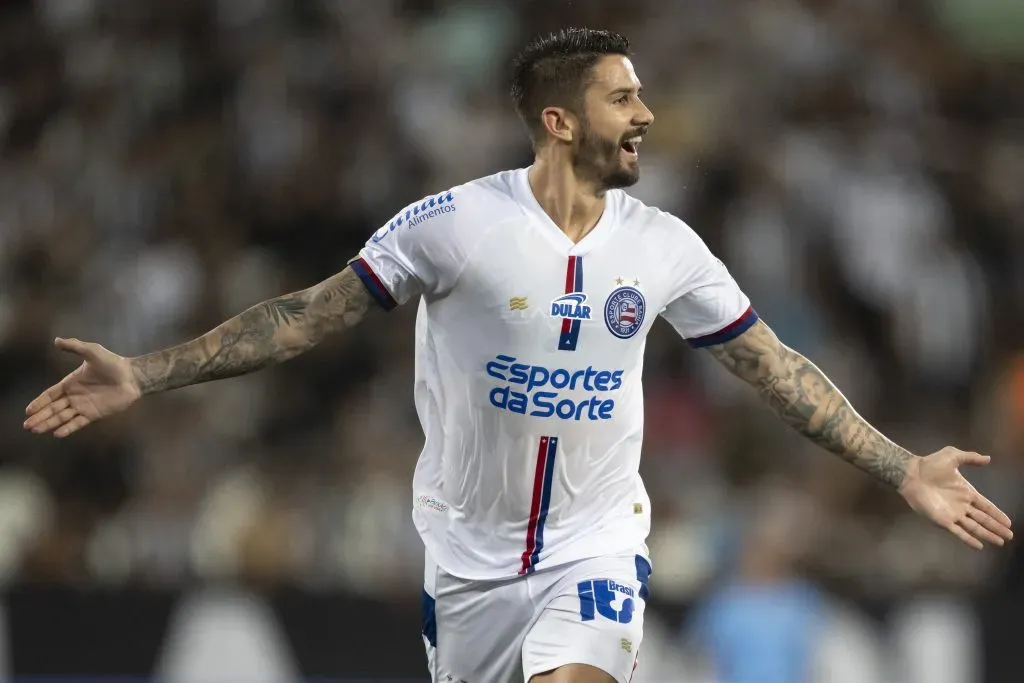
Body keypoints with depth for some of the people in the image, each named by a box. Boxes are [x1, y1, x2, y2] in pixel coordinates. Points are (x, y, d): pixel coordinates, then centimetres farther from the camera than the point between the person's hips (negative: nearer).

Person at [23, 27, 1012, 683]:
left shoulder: (664, 248, -2)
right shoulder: (455, 223, -11)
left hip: (597, 545, 0)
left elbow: (775, 367, 7)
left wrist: (904, 470, 5)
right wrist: (145, 375, -14)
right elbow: (309, 316, -8)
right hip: (471, 553, 0)